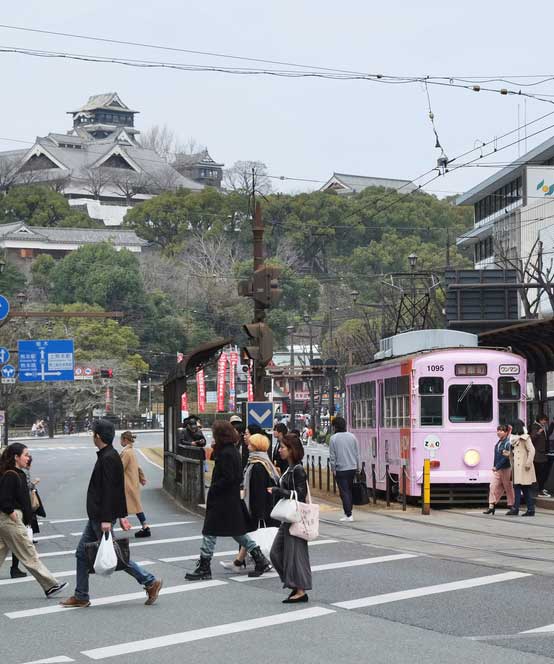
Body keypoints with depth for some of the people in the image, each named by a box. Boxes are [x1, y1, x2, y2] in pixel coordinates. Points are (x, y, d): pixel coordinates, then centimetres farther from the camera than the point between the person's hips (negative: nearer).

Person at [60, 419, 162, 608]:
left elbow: (109, 490, -23)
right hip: (96, 516, 10)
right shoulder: (109, 456, 14)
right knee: (82, 553, 11)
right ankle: (81, 597, 16)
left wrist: (106, 519, -26)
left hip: (101, 517, -10)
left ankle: (150, 582, 0)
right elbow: (119, 489, 17)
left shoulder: (108, 459, -18)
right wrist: (122, 515, 20)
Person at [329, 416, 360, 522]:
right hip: (352, 468, 5)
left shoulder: (333, 438, -8)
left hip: (341, 469, -5)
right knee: (349, 490, 16)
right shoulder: (352, 436, 5)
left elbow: (332, 456, -7)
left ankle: (348, 515, -7)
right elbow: (357, 453, 9)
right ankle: (348, 512, 21)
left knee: (344, 492, -2)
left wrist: (333, 469, 2)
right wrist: (357, 467, 16)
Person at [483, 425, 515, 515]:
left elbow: (506, 457, -18)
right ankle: (491, 506, -1)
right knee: (493, 486, -1)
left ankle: (511, 505, 16)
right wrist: (494, 466, 8)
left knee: (508, 487, 5)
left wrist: (497, 467, -18)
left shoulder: (508, 443, -14)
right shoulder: (498, 443, 10)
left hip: (506, 469, -7)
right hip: (497, 470, 7)